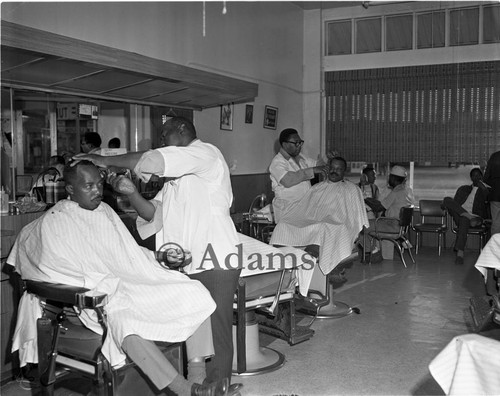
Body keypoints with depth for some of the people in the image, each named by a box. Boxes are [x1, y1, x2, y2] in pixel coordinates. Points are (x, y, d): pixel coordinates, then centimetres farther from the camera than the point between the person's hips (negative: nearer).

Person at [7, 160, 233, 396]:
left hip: (133, 281, 7)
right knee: (122, 317, -40)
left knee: (194, 293, -12)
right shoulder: (53, 223, 0)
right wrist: (103, 284, -19)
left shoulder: (105, 211, 19)